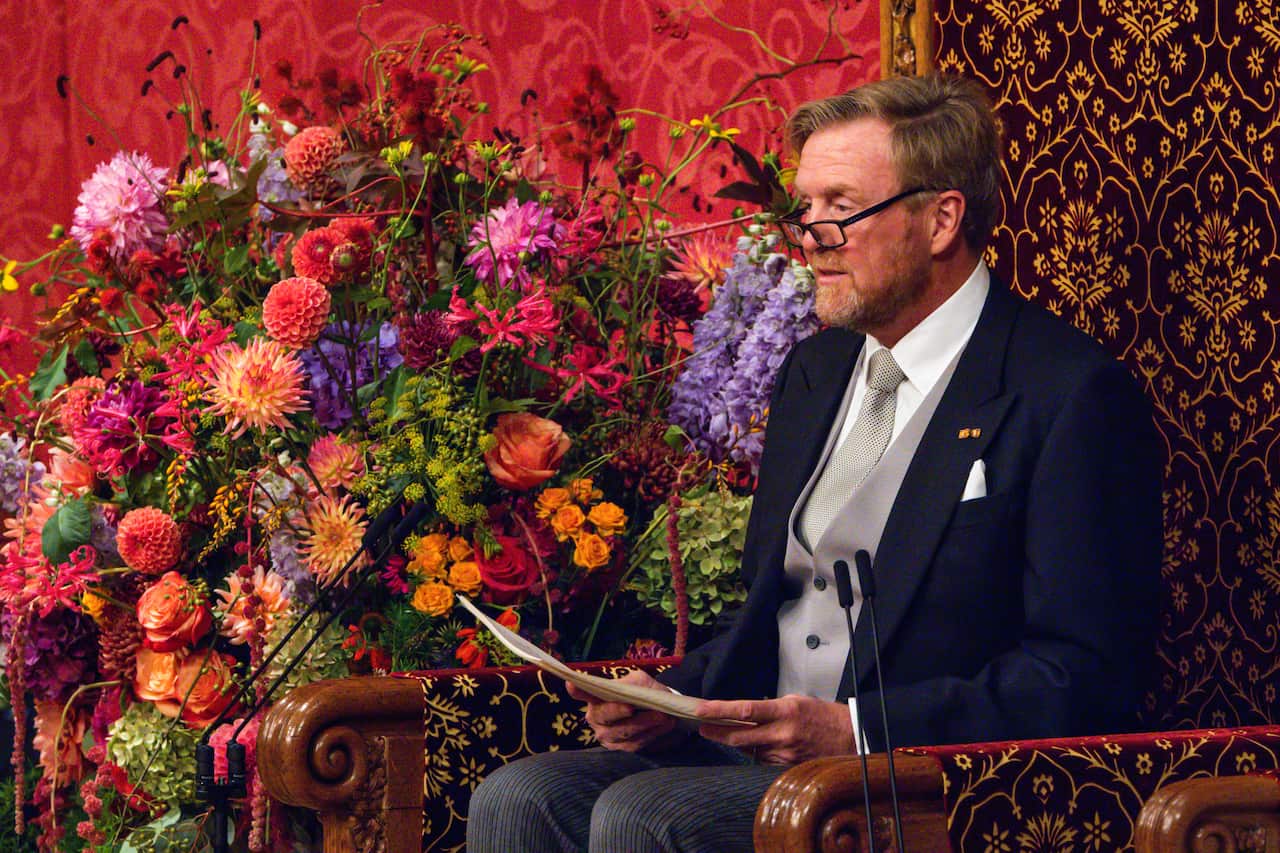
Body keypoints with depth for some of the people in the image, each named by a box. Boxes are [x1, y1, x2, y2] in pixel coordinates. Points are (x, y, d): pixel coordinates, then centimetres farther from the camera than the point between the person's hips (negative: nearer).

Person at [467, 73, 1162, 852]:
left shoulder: (1075, 396, -7)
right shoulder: (817, 370, 19)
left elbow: (1086, 676, -13)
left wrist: (854, 729, -20)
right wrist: (673, 698, 3)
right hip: (760, 757, 7)